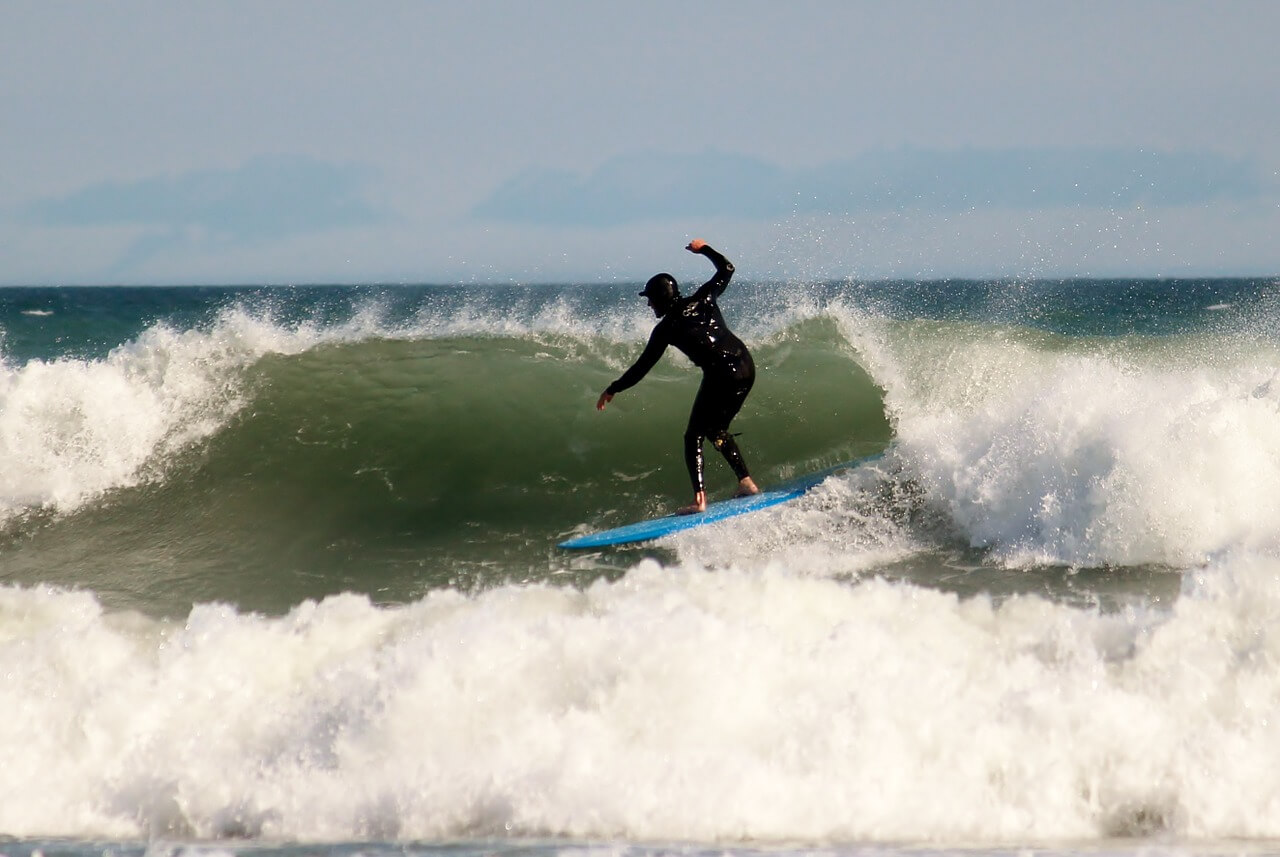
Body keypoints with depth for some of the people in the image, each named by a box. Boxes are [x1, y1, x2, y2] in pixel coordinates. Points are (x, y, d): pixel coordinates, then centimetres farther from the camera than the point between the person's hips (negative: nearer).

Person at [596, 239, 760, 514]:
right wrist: (703, 249, 40)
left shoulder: (666, 328, 1)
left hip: (721, 375, -7)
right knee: (717, 431, 24)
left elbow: (642, 367, 6)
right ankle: (746, 482, 14)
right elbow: (726, 269, 27)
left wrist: (612, 390, 17)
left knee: (694, 436, 3)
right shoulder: (703, 299, 12)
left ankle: (699, 499, -13)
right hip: (746, 367, 7)